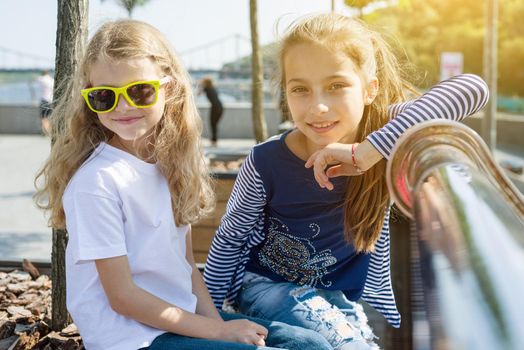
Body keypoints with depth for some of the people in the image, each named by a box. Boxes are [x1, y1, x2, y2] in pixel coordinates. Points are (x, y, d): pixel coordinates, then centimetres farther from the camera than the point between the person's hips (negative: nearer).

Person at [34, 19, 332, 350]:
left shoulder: (170, 163, 4)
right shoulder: (96, 180, -18)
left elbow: (185, 263, 9)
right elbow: (122, 296, -16)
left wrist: (216, 321, -5)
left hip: (184, 317, 7)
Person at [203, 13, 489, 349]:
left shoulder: (380, 133, -19)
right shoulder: (266, 163, -22)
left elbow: (474, 88, -34)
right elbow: (229, 239, -6)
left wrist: (370, 150, -41)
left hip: (341, 297, 3)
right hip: (266, 284, -3)